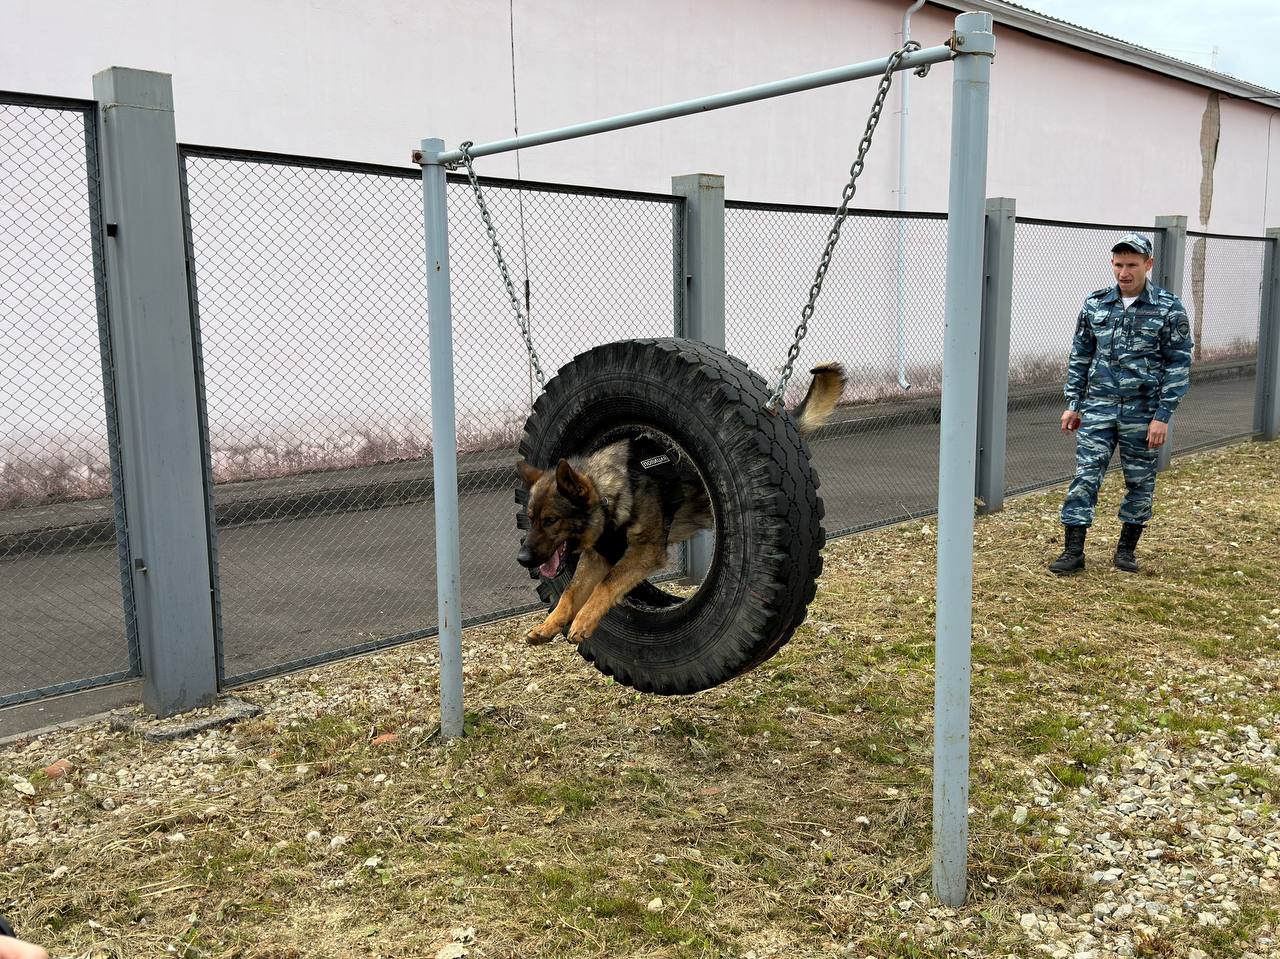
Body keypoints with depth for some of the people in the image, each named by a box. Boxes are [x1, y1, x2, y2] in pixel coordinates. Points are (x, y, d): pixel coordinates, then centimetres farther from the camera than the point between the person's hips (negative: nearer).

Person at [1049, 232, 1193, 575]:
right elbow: (1080, 356, 11)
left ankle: (1126, 548, 24)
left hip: (1143, 412, -2)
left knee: (1140, 482, 8)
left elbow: (1179, 365, -5)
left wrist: (1163, 416, -11)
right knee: (1084, 476, -4)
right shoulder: (1095, 304, 4)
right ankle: (1073, 551, 0)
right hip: (1098, 408, 2)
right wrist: (1073, 404, 7)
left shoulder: (1169, 309, -5)